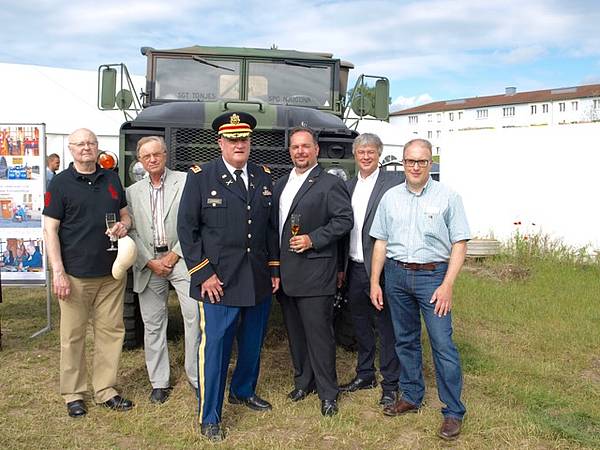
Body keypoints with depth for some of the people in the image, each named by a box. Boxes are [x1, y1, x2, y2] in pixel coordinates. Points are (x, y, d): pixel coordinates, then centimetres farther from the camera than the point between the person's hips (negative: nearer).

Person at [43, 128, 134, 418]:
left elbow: (125, 214, 21)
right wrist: (58, 272, -14)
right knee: (73, 335, 4)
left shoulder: (111, 179, 11)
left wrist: (124, 225, -4)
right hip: (75, 274, -4)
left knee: (111, 331, 9)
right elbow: (50, 230, -6)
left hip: (111, 273, 4)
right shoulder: (60, 183, -2)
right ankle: (73, 394, 19)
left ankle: (105, 390, 22)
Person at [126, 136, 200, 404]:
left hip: (180, 258, -3)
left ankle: (196, 376, 6)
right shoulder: (132, 192, 11)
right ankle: (159, 382, 19)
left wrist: (174, 254, -8)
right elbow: (131, 231, 7)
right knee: (153, 324, 8)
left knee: (195, 317, -7)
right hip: (148, 264, 3)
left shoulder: (185, 182, 0)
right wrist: (150, 261, -5)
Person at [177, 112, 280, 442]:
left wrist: (274, 269, 10)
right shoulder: (200, 177, -4)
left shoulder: (264, 177, 9)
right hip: (218, 282, -5)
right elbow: (187, 228, -5)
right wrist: (203, 274, -11)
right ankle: (209, 418, 15)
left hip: (259, 282, 5)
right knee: (214, 348, -1)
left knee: (253, 344, 17)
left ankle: (243, 391, 42)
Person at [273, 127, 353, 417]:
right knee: (295, 333, 16)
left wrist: (313, 239, -18)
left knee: (319, 333, -1)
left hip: (314, 272, -7)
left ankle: (328, 393, 11)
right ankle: (303, 381, 30)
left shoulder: (330, 183, -5)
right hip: (285, 273, 7)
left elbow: (344, 220, -10)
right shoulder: (280, 184, 16)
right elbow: (273, 222, 17)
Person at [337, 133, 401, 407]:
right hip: (354, 269, 6)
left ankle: (390, 384, 16)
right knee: (360, 325, 17)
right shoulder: (349, 186, 13)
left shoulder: (393, 183, -7)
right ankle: (365, 375, 33)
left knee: (386, 326, 3)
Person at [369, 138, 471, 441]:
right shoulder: (390, 197, 8)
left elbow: (459, 244, -4)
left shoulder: (447, 197, -2)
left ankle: (453, 411, 6)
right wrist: (374, 282, 5)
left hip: (432, 275, -4)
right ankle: (411, 397, 29)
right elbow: (381, 242, 10)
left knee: (442, 344, -6)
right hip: (396, 275, 4)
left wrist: (447, 285, -12)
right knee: (405, 340, 13)